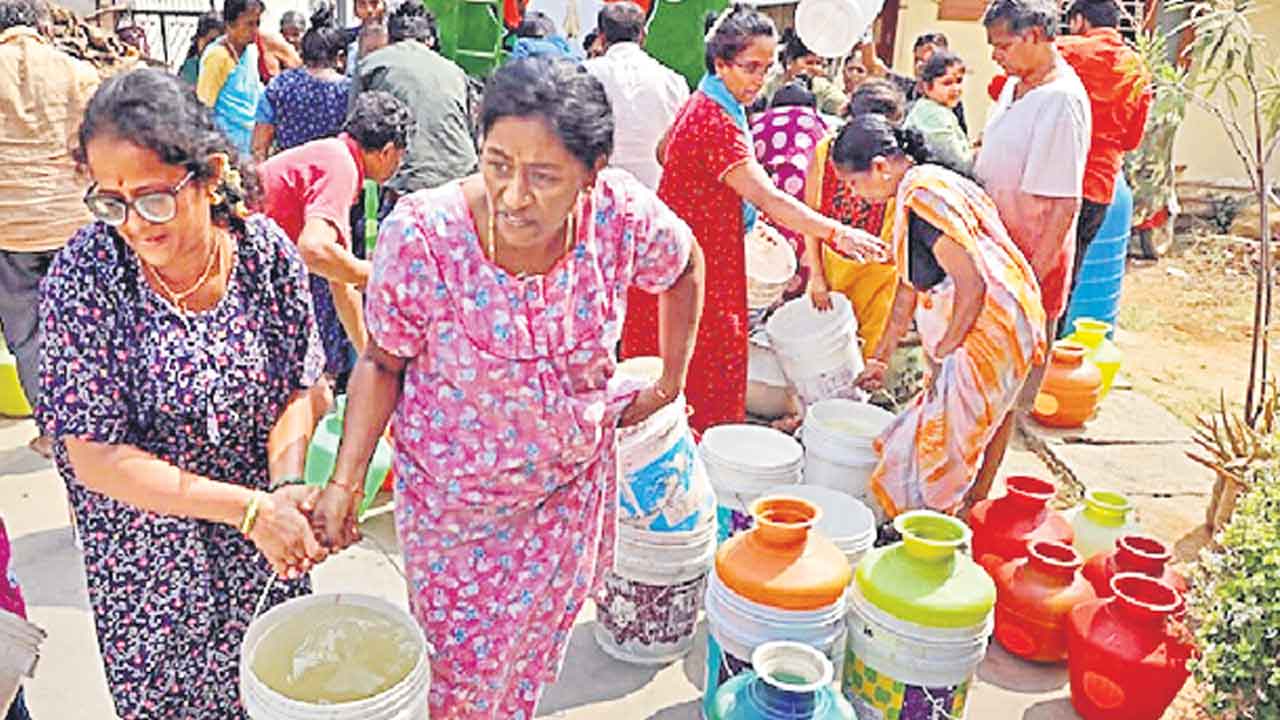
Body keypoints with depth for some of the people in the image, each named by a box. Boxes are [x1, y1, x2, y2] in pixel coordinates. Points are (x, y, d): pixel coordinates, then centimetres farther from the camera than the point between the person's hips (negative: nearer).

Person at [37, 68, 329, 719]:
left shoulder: (266, 251, -15)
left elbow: (301, 387, -4)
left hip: (266, 543, 2)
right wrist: (250, 508, -26)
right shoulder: (83, 278, -22)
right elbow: (96, 459, -20)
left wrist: (286, 483, -23)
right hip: (148, 555, -2)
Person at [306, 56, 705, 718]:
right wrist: (345, 481, -19)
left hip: (573, 483, 3)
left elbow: (684, 265, 1)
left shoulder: (622, 215, -22)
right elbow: (383, 363, -12)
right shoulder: (423, 235, -28)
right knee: (463, 667, 15)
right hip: (454, 501, -2)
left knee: (537, 646, 25)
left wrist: (671, 381, 4)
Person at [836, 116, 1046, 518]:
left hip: (989, 333, -10)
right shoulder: (913, 192, 13)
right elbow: (909, 286, 20)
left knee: (939, 447, -3)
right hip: (977, 336, 10)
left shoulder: (924, 195, -19)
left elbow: (972, 283, -23)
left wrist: (943, 354, -13)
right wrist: (881, 357, 24)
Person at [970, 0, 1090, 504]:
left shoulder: (1061, 100, -20)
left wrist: (1033, 278, -24)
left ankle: (975, 498, 16)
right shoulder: (1016, 85, 7)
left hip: (1029, 263, -9)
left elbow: (1065, 203, -23)